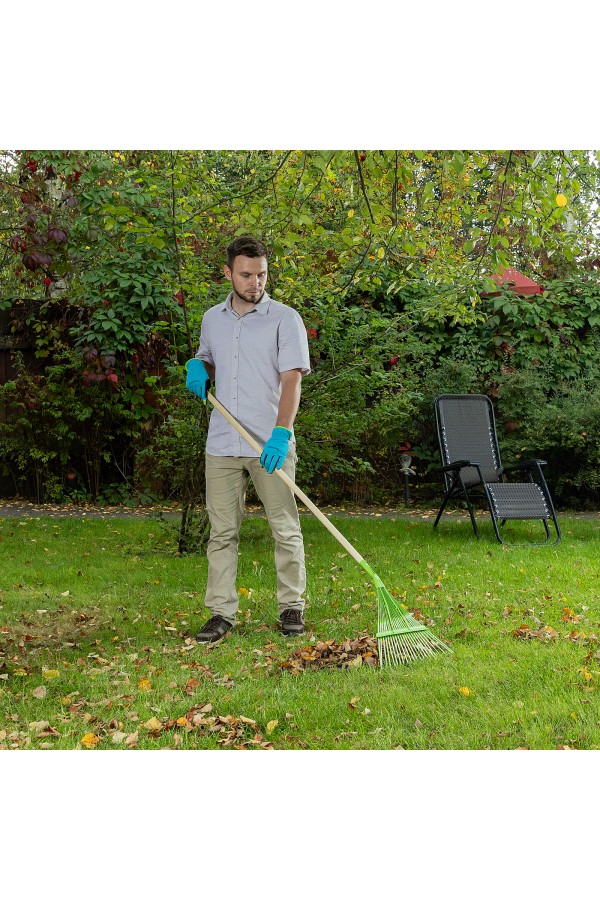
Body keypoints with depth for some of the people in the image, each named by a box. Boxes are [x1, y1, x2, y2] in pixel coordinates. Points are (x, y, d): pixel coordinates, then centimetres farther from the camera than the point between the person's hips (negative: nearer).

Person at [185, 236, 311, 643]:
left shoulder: (285, 319, -3)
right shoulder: (212, 319, 13)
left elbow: (292, 380, -11)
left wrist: (281, 432, -24)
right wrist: (199, 366, 5)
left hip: (272, 445, -4)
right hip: (222, 445, 4)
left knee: (286, 529, 2)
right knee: (222, 532, 5)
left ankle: (292, 607, 16)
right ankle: (222, 613, 12)